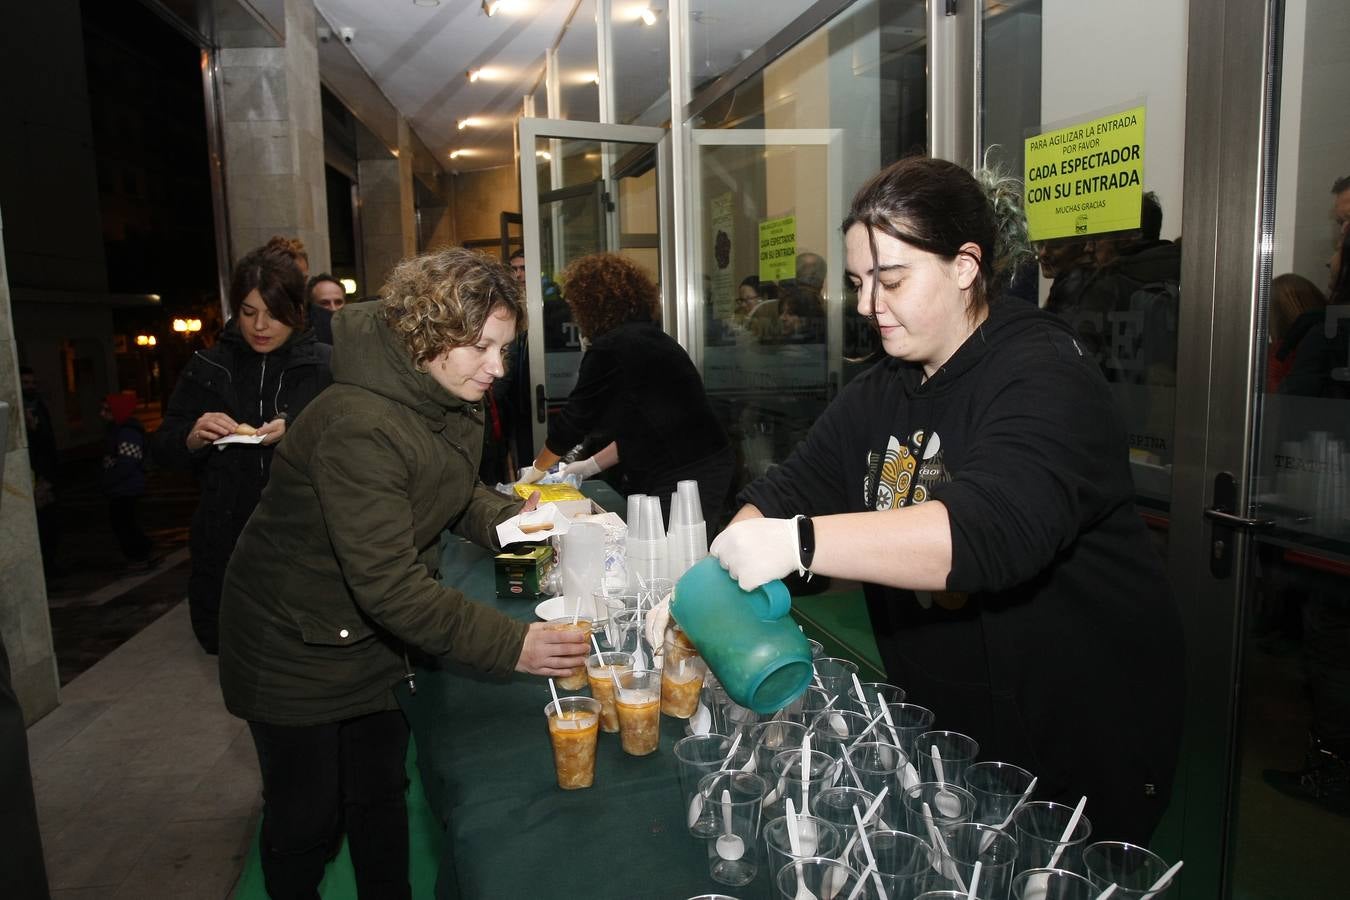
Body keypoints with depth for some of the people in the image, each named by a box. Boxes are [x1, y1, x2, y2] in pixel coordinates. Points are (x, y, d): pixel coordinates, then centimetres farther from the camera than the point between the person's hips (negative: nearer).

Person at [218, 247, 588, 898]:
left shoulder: (452, 404, -6)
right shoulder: (359, 426, -34)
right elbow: (388, 584, -35)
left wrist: (513, 517, -10)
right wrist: (511, 645, -37)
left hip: (373, 636, 7)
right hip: (294, 646, -7)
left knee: (380, 796, 19)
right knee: (307, 819, 10)